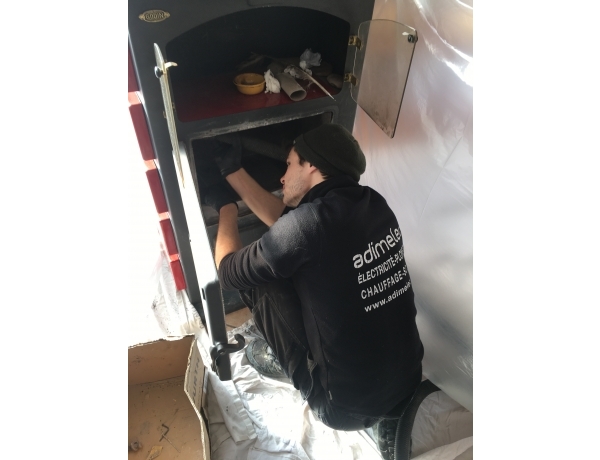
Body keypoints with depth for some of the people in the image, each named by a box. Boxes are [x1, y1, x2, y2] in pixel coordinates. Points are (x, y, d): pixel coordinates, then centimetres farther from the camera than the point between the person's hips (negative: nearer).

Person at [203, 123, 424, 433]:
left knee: (257, 276, -3)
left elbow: (228, 271, -9)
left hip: (347, 408, -6)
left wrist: (226, 207, 8)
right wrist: (232, 172, 14)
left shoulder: (309, 222, -27)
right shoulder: (374, 203, -5)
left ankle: (288, 362, 20)